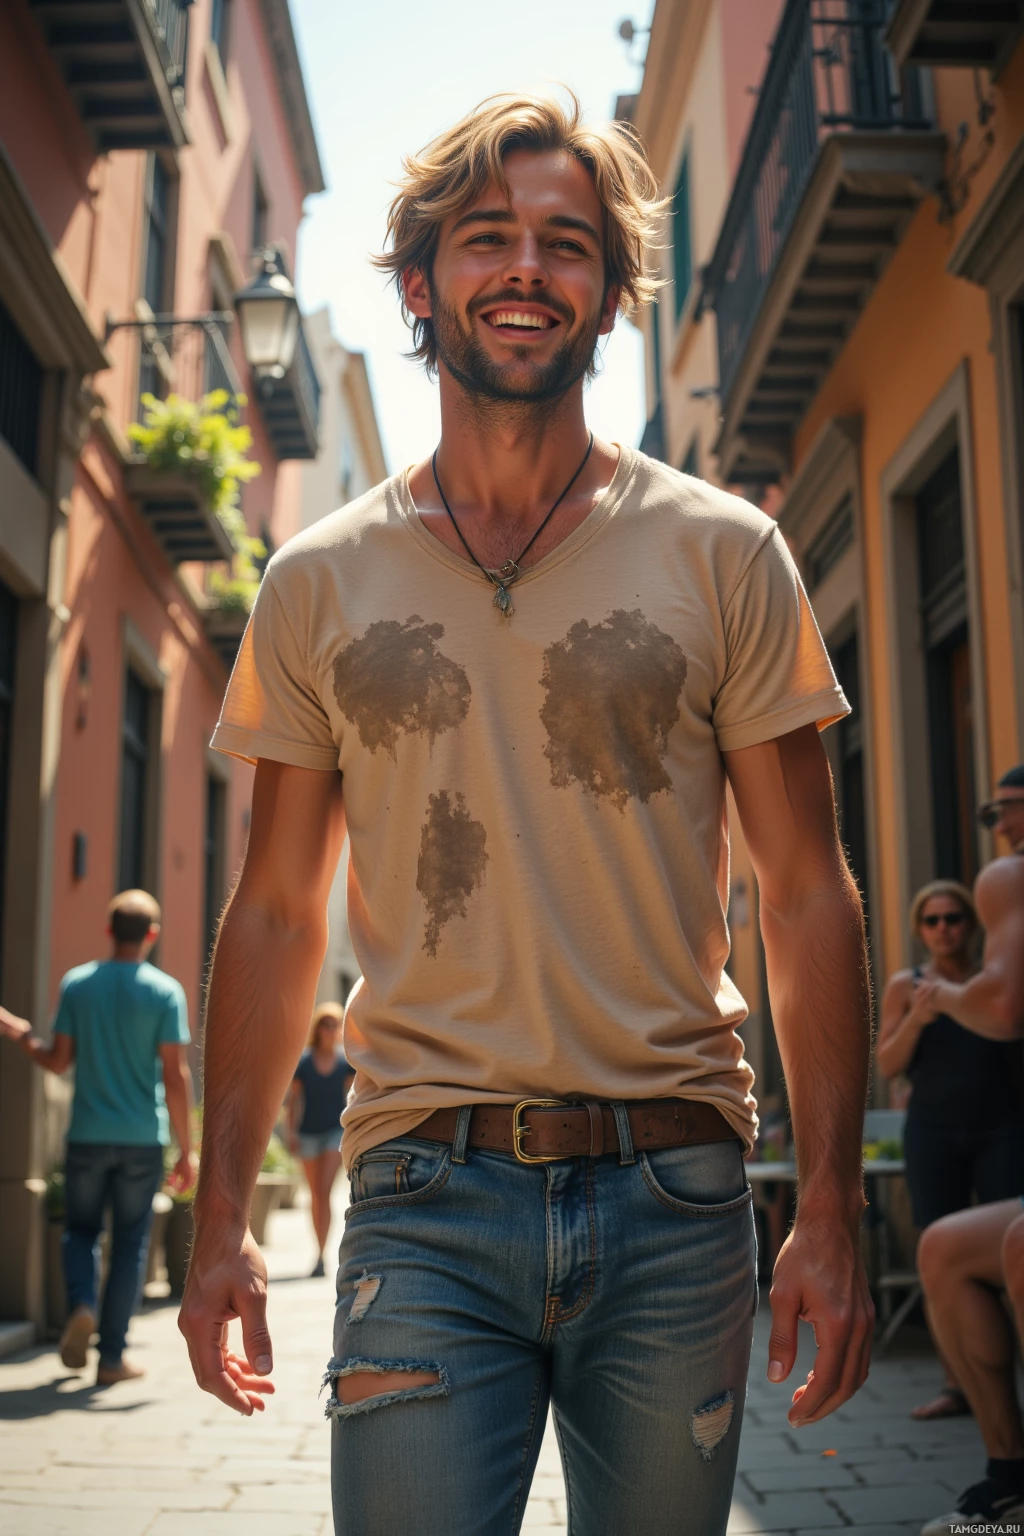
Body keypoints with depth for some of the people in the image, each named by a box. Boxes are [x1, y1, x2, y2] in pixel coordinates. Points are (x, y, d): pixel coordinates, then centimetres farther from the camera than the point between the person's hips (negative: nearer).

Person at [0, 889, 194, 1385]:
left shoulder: (76, 984, 0)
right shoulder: (165, 991, -6)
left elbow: (58, 1060, 2)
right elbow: (176, 1074, -9)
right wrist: (186, 1150, -4)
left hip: (87, 1134, 1)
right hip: (142, 1138, -1)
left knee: (81, 1229, 18)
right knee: (129, 1242, 8)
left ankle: (81, 1304, -8)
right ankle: (111, 1357, 10)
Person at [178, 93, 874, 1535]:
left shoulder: (726, 554, 2)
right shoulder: (316, 583, 5)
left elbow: (809, 893, 2)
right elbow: (276, 913, 9)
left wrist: (831, 1207, -5)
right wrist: (223, 1212, 3)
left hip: (676, 1201, 0)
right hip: (425, 1205, 0)